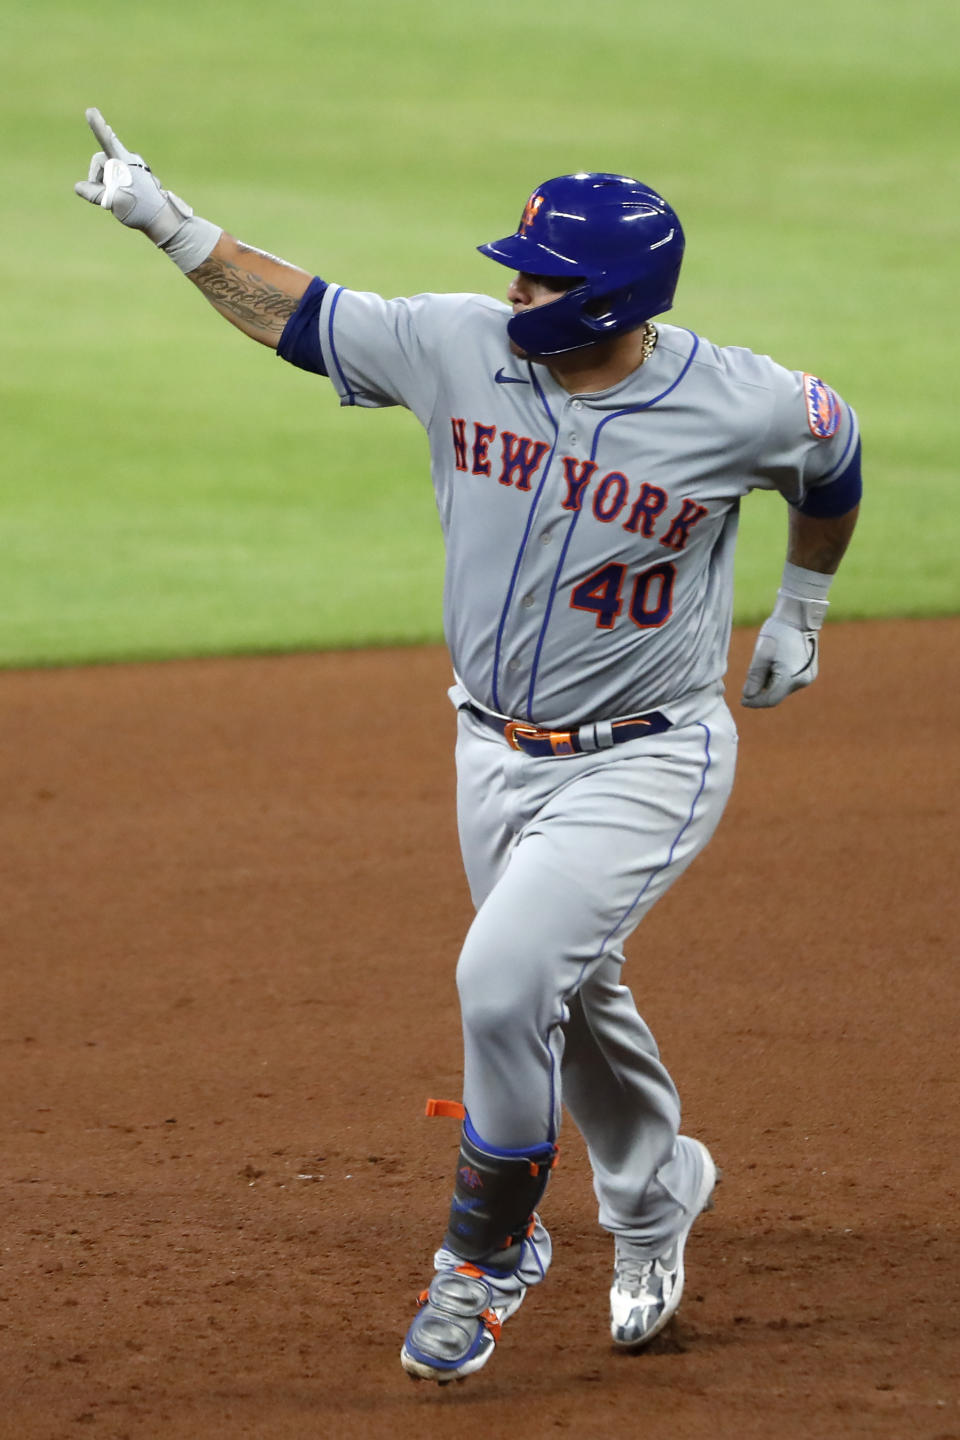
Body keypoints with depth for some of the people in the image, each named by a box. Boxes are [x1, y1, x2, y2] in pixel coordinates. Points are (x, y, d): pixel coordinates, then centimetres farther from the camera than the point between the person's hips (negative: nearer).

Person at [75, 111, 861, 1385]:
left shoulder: (742, 407, -20)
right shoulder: (459, 347, -13)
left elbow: (835, 457, 2)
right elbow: (297, 315, 1)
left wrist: (799, 612, 14)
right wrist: (168, 222, -4)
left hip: (644, 763, -5)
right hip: (496, 753, 5)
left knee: (504, 981, -20)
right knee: (570, 1000, 20)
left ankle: (488, 1250, 1)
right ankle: (654, 1197, 48)